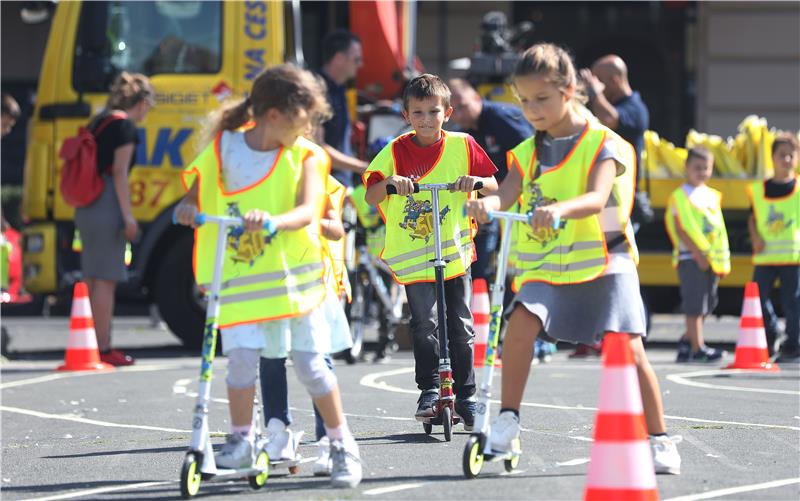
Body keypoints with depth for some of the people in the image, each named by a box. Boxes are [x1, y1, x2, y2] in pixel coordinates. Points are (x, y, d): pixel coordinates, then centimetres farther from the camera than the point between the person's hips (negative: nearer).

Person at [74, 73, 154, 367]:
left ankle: (91, 346, 15)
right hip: (108, 207, -9)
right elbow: (120, 173, -14)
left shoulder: (98, 122, 17)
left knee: (92, 279, 12)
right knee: (105, 279, -7)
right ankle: (104, 349, -7)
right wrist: (128, 216, -14)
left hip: (86, 207, 9)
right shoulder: (125, 126, -8)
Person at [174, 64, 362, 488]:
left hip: (293, 273, 0)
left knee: (310, 362, -1)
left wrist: (274, 221, -38)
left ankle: (342, 445, 13)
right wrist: (186, 209, -17)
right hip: (239, 274, 0)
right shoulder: (224, 150, -1)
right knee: (242, 355, -13)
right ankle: (240, 441, 6)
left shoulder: (304, 156, -4)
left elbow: (307, 211, -18)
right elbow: (196, 192, 8)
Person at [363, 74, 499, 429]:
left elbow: (494, 186, 6)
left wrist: (475, 181, -16)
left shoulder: (461, 146, 1)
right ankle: (429, 390, 0)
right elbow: (370, 197, -5)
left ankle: (465, 396, 14)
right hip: (412, 257, -1)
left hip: (455, 252, 1)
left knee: (461, 327, 4)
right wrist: (388, 182, -25)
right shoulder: (395, 152, -1)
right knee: (425, 324, -12)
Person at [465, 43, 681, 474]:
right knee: (521, 322, -22)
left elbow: (596, 198, -22)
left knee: (627, 346, -11)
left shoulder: (602, 144, -5)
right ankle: (507, 422, -14)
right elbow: (508, 193, -7)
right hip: (545, 267, 3)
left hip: (602, 261, -3)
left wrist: (559, 209, -43)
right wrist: (487, 203, -32)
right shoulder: (527, 153, 9)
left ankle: (660, 441, 1)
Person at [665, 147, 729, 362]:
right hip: (690, 257, -7)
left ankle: (688, 341, 22)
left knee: (706, 304, 10)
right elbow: (679, 229, -11)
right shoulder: (680, 196, -4)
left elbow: (719, 229, 17)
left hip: (712, 258, 7)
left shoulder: (712, 196, 15)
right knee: (695, 304, -8)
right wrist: (697, 253, -18)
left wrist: (723, 260, 12)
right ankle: (697, 348, -8)